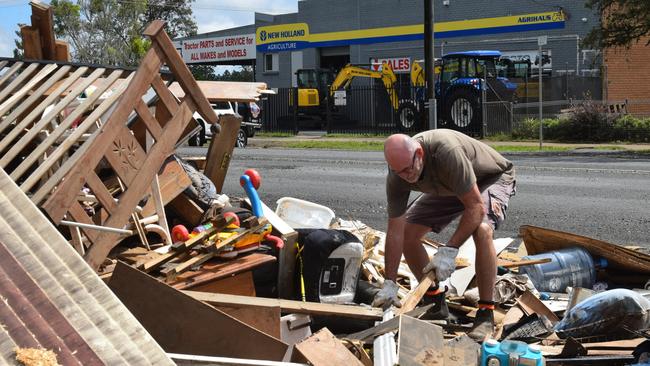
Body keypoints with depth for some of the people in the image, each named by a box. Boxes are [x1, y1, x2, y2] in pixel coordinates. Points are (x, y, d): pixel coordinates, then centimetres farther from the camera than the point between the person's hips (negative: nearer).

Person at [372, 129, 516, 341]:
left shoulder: (447, 152, -42)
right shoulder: (396, 176, -23)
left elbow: (476, 207, -38)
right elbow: (395, 231, -20)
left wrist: (449, 250, -40)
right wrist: (389, 283, -23)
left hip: (493, 178, -6)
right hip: (450, 187, 6)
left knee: (481, 230, -35)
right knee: (408, 231, -9)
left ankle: (486, 313, -21)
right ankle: (434, 300, 10)